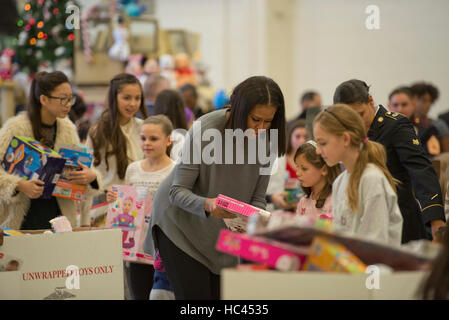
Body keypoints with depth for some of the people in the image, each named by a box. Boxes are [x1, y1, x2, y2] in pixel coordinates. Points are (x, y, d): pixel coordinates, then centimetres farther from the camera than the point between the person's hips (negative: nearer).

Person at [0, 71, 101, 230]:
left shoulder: (68, 129, 8)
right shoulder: (16, 128, -10)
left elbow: (81, 166, 11)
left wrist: (91, 176, -11)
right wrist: (19, 185, -27)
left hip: (59, 213, 5)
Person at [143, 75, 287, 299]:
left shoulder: (267, 140, -10)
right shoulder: (205, 130, -25)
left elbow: (257, 198, -3)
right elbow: (178, 192, -24)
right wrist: (207, 204, -45)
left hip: (221, 232, 5)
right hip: (180, 225, -5)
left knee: (219, 295, 3)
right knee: (195, 296, -13)